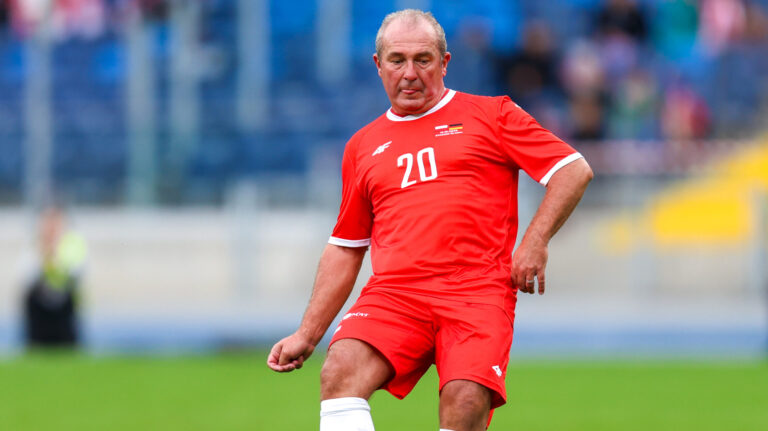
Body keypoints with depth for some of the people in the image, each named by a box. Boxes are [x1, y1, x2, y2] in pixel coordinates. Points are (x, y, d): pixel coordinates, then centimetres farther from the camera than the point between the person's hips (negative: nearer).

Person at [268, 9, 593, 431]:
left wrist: (534, 242, -4)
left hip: (478, 292, -3)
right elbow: (345, 249, 26)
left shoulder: (491, 114, 12)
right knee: (340, 373, -27)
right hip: (393, 293, 3)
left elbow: (574, 170, 8)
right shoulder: (362, 146, 22)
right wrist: (307, 334, 20)